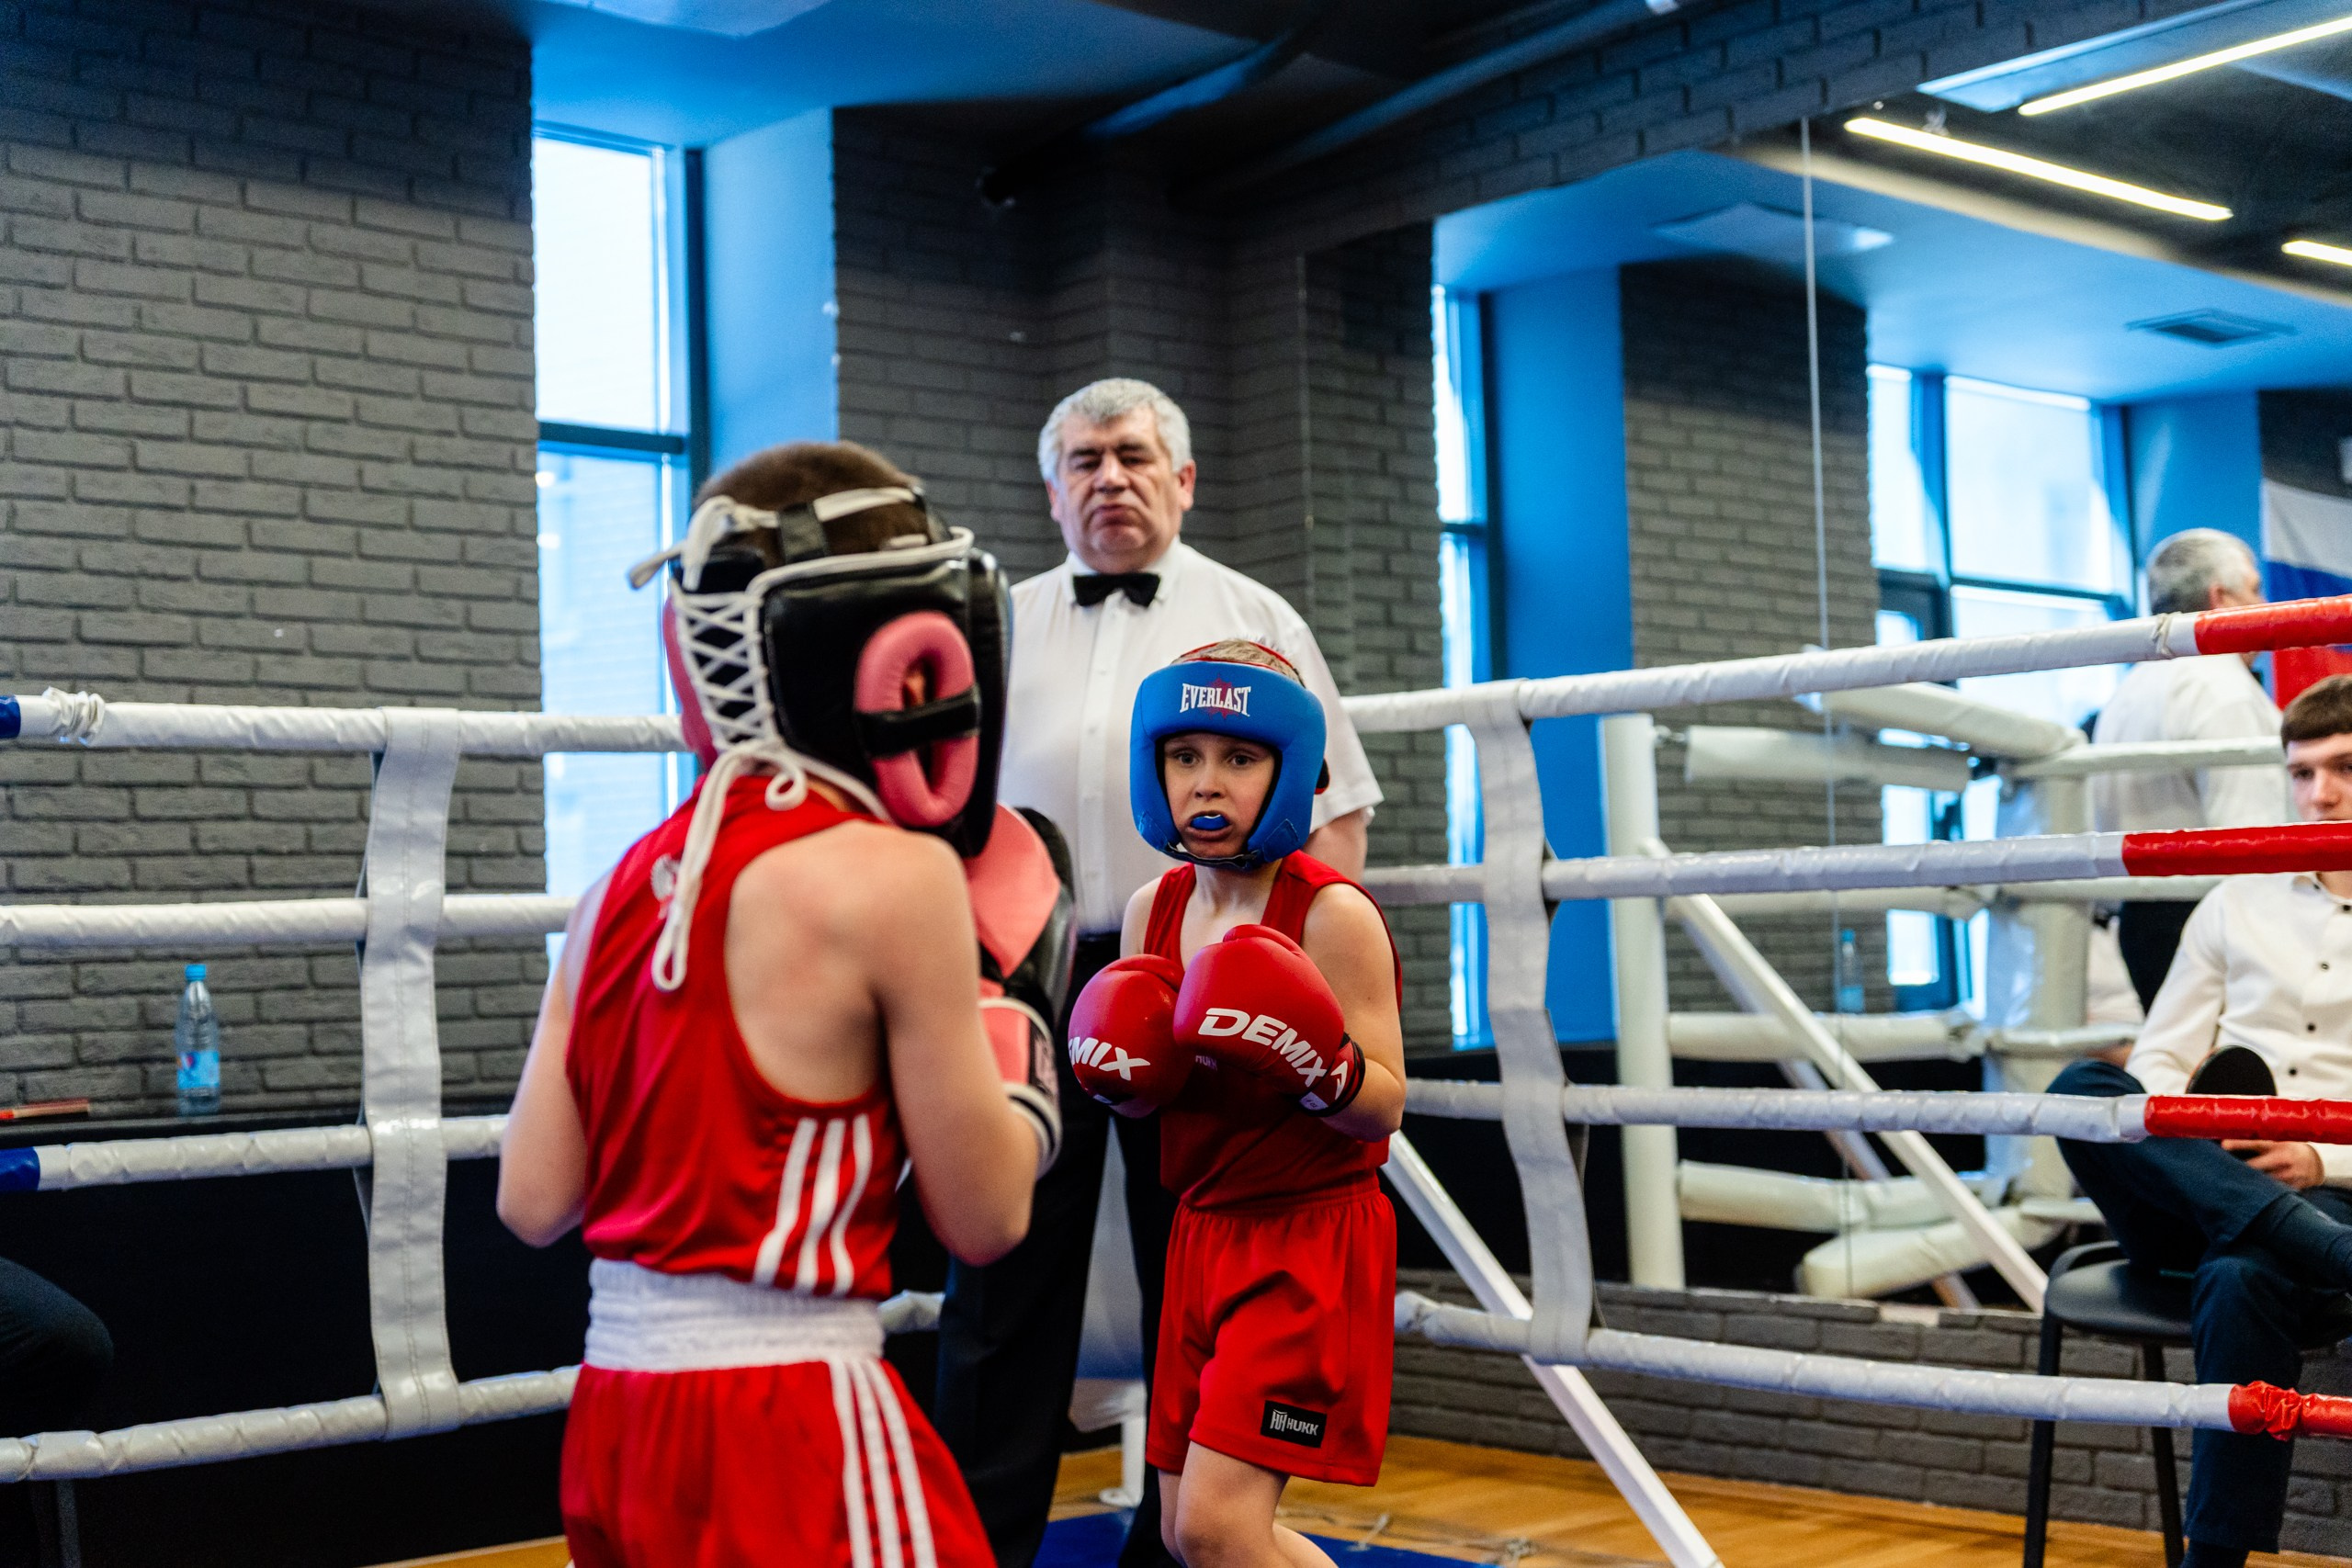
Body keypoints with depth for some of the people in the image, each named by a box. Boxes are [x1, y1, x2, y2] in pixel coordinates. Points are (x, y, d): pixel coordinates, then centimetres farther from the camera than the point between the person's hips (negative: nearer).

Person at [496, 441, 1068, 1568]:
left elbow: (534, 1201, 6)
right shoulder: (897, 879, -13)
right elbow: (986, 1218, -7)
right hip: (785, 1427, -7)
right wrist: (1014, 1007, 7)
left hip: (615, 1417, 7)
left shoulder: (624, 885, 5)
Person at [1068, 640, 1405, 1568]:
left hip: (1311, 1239, -7)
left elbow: (1384, 1109, -14)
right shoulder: (1154, 910, 4)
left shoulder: (1333, 915, -15)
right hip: (1204, 1233, 7)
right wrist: (1122, 1079, -8)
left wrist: (1318, 1064, -33)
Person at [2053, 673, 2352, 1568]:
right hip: (2191, 1185, 3)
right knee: (2081, 1090, -30)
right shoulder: (2235, 905, 20)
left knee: (2243, 1279, -38)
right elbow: (2159, 1061, 15)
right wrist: (2185, 1141, -8)